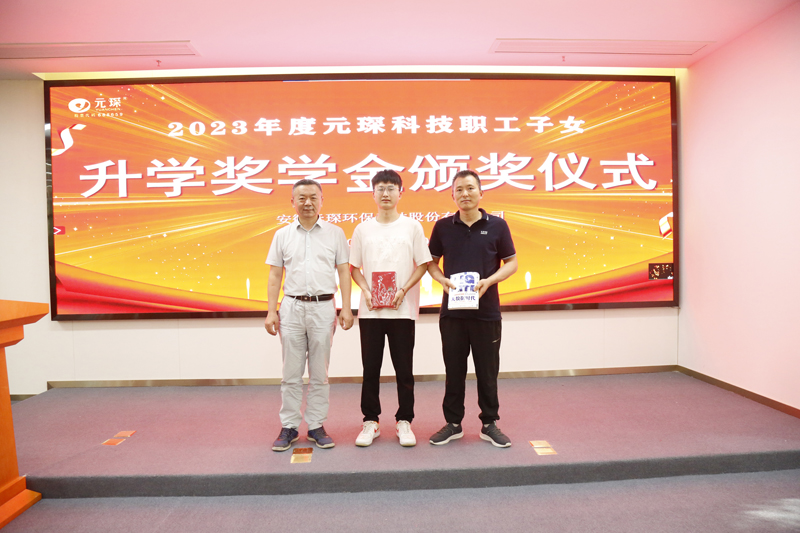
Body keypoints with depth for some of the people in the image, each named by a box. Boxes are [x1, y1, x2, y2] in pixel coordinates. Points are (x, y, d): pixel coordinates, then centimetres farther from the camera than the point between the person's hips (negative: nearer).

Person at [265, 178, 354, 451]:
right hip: (292, 307, 1)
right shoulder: (283, 235, 8)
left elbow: (343, 271, 4)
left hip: (323, 308, -1)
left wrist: (346, 308, -4)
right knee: (291, 373, 6)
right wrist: (271, 311, 1)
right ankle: (288, 427, 18)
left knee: (319, 373, 7)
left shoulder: (335, 233, 5)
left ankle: (316, 426, 19)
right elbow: (275, 275, 8)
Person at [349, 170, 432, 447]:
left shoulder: (412, 226, 3)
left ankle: (404, 421, 19)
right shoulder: (363, 229, 8)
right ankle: (370, 421, 21)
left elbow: (423, 264, 2)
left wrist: (403, 291, -11)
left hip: (403, 310, -1)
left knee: (404, 370, 5)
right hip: (370, 310, 2)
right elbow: (354, 267, 10)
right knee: (370, 368, 7)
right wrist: (367, 292, -6)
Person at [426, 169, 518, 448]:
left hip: (486, 311, -1)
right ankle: (453, 423, 24)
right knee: (454, 370, 10)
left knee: (487, 370, 8)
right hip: (452, 310, 1)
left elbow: (511, 263, 3)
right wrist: (442, 280, -11)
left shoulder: (497, 225, 0)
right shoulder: (443, 226, 4)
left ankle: (490, 424, 24)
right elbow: (432, 262, 10)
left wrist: (489, 281, -14)